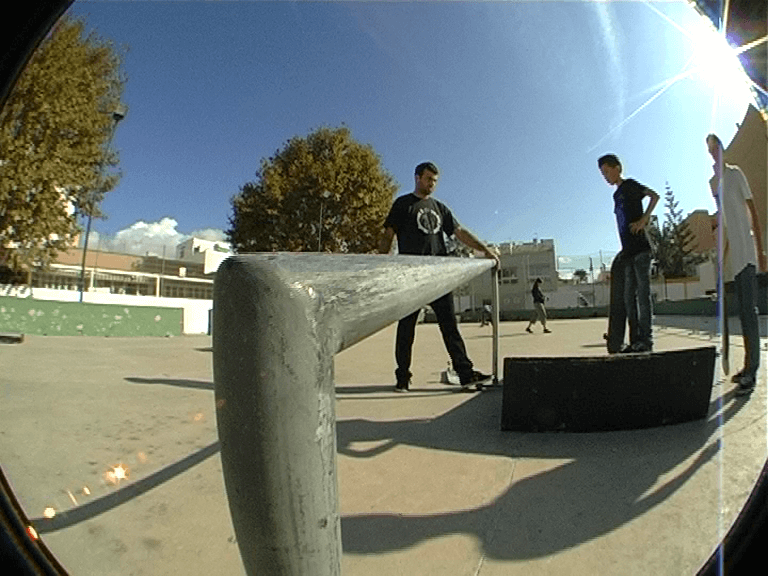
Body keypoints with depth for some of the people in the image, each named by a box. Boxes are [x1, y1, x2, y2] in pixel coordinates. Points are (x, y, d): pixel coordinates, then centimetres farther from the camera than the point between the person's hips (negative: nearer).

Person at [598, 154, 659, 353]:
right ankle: (635, 340, 8)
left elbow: (654, 196, -12)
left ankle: (646, 339, -6)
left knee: (643, 293, -8)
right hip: (628, 252, 8)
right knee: (629, 296, 5)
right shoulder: (617, 195, 22)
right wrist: (624, 250, 16)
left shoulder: (630, 185, 1)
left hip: (640, 248, -8)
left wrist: (643, 220, -16)